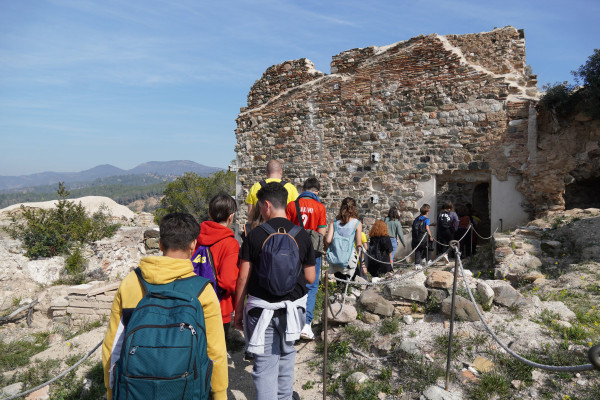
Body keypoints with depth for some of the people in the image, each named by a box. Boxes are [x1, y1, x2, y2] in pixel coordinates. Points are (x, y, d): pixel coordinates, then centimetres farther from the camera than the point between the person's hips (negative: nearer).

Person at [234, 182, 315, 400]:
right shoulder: (302, 235, -4)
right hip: (292, 307, 4)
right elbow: (310, 278, 1)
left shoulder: (255, 235, -10)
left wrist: (238, 311, 4)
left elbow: (243, 278, -7)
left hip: (262, 309, -3)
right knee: (286, 353, 26)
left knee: (265, 363, 6)